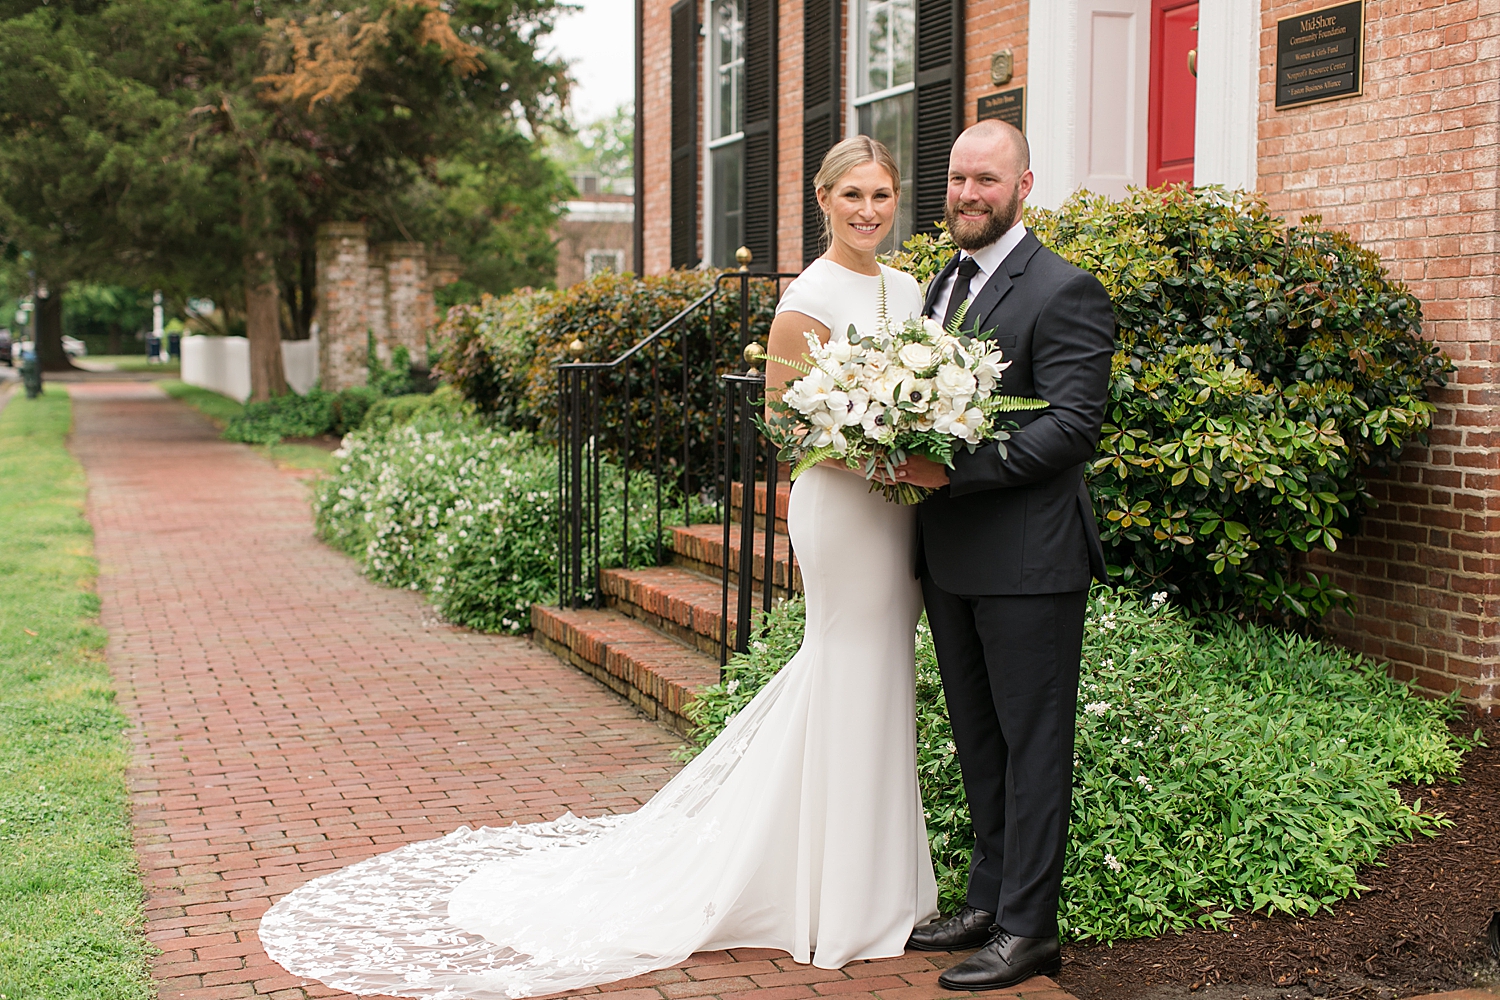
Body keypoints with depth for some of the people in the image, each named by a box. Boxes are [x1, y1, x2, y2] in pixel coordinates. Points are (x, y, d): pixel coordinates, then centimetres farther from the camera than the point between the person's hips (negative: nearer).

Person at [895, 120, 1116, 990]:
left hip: (1028, 559, -8)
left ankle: (1028, 928, 12)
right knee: (978, 740, 17)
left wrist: (955, 469, -23)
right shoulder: (942, 286, 15)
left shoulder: (1066, 292, -11)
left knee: (1033, 744, 2)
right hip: (951, 557, 8)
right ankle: (989, 900, 30)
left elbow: (1073, 424, -19)